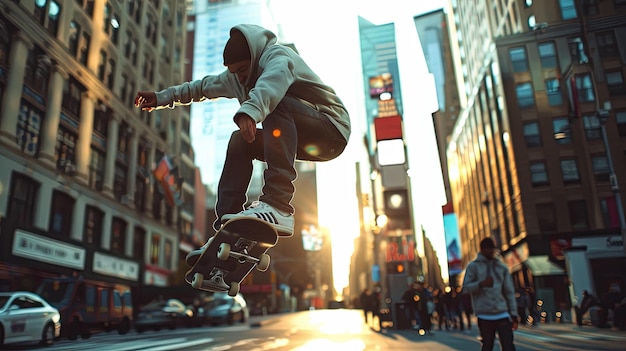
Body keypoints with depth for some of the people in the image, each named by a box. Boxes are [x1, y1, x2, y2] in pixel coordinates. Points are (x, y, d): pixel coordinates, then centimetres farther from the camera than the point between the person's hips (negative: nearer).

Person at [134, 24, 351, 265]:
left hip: (332, 129, -8)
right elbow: (203, 87, 23)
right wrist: (163, 97, 21)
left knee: (274, 102, -30)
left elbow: (275, 78, -38)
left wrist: (250, 111, -57)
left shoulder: (277, 55, -14)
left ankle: (278, 206, -42)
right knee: (241, 140, -4)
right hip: (305, 143, 8)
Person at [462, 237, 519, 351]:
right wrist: (481, 284, -22)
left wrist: (514, 314, 6)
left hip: (502, 314, 2)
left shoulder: (502, 267, 12)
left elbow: (509, 292, 12)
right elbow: (466, 287, -4)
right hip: (484, 315, -2)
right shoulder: (473, 266, 2)